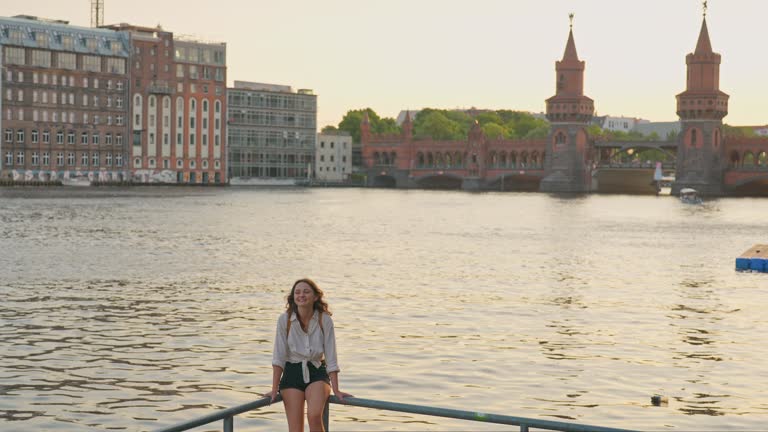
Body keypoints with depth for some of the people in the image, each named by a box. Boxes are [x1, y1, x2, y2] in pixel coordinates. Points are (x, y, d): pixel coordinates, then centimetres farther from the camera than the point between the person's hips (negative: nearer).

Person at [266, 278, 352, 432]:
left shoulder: (324, 320, -9)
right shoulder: (285, 319, -9)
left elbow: (331, 357, -7)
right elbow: (279, 356, -7)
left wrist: (336, 390, -10)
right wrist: (275, 388, -10)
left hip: (317, 373, 0)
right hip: (292, 373, 1)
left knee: (314, 416, -27)